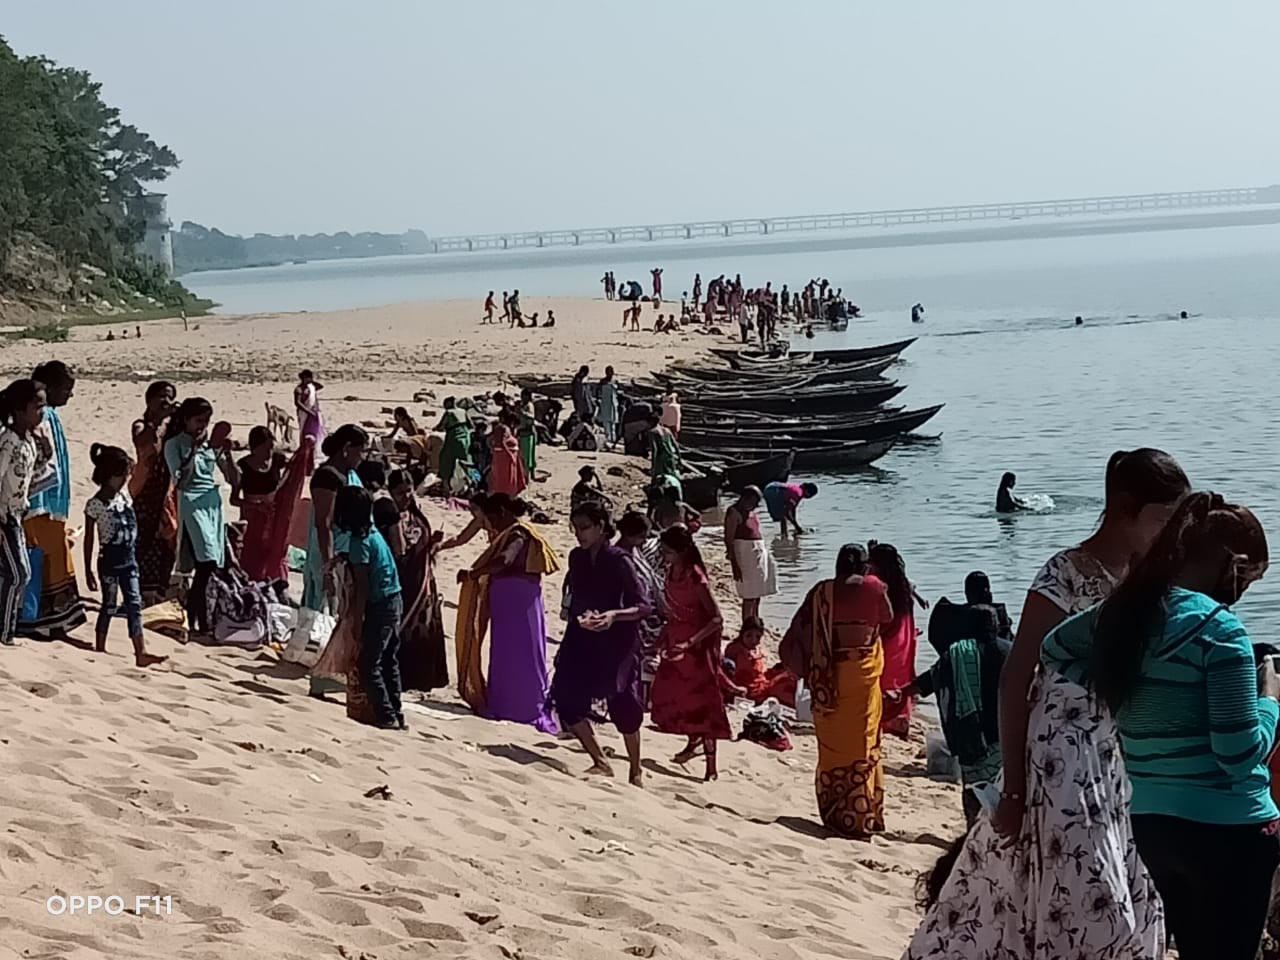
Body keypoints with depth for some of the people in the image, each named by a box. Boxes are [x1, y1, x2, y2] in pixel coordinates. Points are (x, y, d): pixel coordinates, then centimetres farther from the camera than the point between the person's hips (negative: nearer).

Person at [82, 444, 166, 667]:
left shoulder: (124, 495, 5)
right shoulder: (95, 504, -13)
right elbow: (89, 539, -8)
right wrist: (88, 571, -6)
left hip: (129, 558, 6)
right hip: (110, 560, -6)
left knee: (134, 604, 2)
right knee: (109, 605, 3)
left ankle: (141, 653, -1)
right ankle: (100, 650, 18)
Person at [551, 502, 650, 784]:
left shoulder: (618, 560, -12)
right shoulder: (577, 558, 6)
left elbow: (644, 606, -14)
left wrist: (614, 615, -29)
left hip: (615, 642, -6)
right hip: (581, 640, 6)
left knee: (622, 705, 0)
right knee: (567, 699, -3)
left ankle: (636, 771, 18)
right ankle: (601, 763, 11)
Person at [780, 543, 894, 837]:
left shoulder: (822, 592, 0)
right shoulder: (874, 587, -3)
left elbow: (797, 636, 0)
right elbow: (887, 617, 15)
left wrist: (809, 672, 8)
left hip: (827, 679, 1)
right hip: (863, 676, -1)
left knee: (831, 746, 10)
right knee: (862, 746, 5)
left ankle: (833, 814, 15)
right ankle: (859, 816, 4)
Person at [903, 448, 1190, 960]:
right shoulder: (1065, 577, -14)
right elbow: (1014, 683, -14)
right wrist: (1012, 790, -15)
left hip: (1118, 768, 8)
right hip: (1061, 766, -8)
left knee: (1131, 908, 10)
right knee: (1087, 908, -7)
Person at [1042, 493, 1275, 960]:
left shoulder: (1124, 611, 3)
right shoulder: (1219, 629, -18)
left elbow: (1055, 649, 23)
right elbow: (1240, 755, -20)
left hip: (1150, 821, 7)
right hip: (1224, 828, -7)